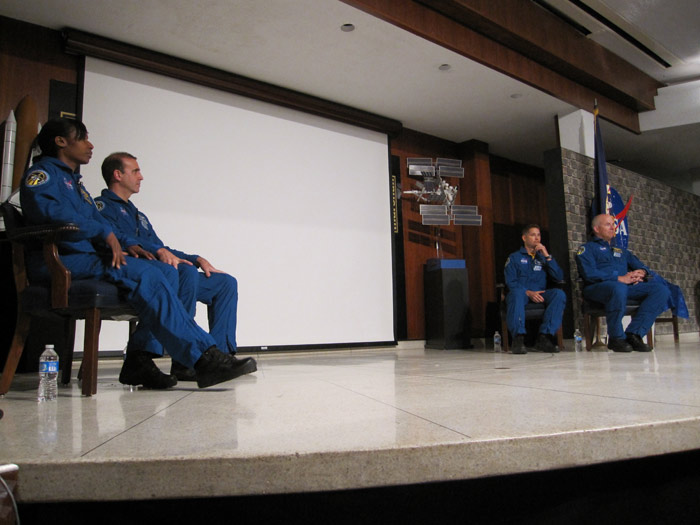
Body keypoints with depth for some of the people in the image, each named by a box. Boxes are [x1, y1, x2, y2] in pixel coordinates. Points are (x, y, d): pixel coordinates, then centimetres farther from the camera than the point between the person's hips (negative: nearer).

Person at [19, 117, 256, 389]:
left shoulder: (75, 182, 32)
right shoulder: (42, 173, 5)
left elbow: (98, 223, 21)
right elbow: (50, 211, -17)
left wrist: (123, 247, 1)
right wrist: (106, 234, -16)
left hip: (89, 255, 8)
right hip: (60, 260, -8)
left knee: (166, 271, -11)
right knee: (144, 273, -29)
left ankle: (139, 359, -20)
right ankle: (203, 357, -34)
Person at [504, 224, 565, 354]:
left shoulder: (543, 257, 24)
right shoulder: (514, 257, 15)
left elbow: (559, 277, 9)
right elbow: (510, 282, 0)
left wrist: (547, 256, 1)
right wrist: (528, 292, -16)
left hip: (539, 295, 3)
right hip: (522, 294, -3)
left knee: (559, 294, -28)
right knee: (517, 292, -38)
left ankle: (544, 337, -32)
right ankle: (518, 338, -42)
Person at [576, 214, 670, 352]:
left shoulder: (622, 251, 33)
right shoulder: (587, 249, 10)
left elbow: (640, 266, 25)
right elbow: (589, 273, -7)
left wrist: (641, 272, -1)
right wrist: (619, 279, -14)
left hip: (626, 286, 6)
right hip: (598, 288, -6)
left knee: (661, 289, -16)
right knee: (619, 288, -40)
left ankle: (634, 333, -23)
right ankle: (616, 338, -23)